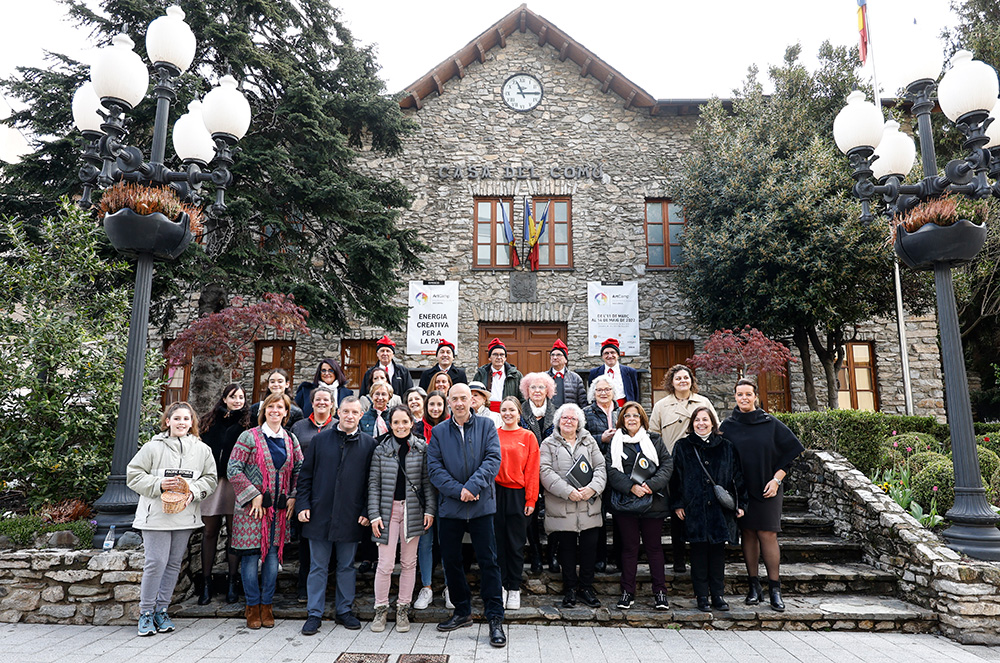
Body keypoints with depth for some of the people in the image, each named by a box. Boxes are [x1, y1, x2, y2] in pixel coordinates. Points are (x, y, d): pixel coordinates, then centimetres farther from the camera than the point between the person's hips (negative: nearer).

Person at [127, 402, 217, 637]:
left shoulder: (202, 449, 6)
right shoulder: (153, 447, -2)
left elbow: (210, 479, 10)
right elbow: (134, 475, 0)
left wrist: (193, 492, -8)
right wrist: (159, 484, -14)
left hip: (186, 517, 3)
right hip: (156, 515, -3)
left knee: (174, 564, 10)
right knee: (156, 562, -5)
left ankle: (161, 609, 23)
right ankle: (145, 612, 12)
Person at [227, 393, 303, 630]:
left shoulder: (291, 440, 9)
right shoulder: (249, 437, -3)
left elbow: (299, 470, 15)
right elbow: (233, 469, -8)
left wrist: (293, 497, 3)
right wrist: (254, 495, -12)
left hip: (279, 509, 3)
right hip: (252, 507, -3)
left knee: (273, 555, 7)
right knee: (250, 555, 1)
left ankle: (267, 605, 21)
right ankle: (253, 606, 17)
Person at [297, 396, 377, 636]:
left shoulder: (368, 443, 2)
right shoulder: (320, 439, 3)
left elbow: (373, 481, 2)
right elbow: (306, 474, 6)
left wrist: (367, 511, -4)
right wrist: (303, 505, -2)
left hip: (351, 516, 0)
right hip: (320, 514, 0)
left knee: (347, 566, 11)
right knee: (318, 566, 7)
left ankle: (344, 610, 25)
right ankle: (314, 614, 19)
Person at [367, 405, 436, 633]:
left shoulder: (422, 448, 2)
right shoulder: (381, 450, 2)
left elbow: (427, 481, 4)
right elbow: (374, 484, 2)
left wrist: (430, 509, -3)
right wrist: (374, 514, -5)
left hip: (413, 510, 1)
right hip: (388, 509, -1)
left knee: (409, 562, 8)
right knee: (385, 563, -3)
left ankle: (403, 610, 22)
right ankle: (381, 609, 16)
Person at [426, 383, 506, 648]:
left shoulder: (486, 426, 2)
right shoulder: (438, 432, 6)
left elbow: (493, 458, -8)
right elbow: (434, 467, -2)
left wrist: (473, 486, -19)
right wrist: (457, 490, -15)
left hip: (481, 505, -2)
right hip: (450, 506, 2)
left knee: (488, 561, 0)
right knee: (451, 561, 11)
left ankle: (495, 618, 9)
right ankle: (462, 611, 29)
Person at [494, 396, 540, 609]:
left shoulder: (528, 437, 3)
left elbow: (532, 470, 1)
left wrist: (531, 500, -4)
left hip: (517, 494, -1)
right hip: (496, 493, 1)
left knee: (516, 543, 5)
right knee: (498, 540, 6)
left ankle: (514, 589, 17)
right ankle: (501, 586, 18)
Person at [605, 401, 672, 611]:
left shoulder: (655, 440, 8)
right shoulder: (616, 443, 6)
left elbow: (667, 464, 0)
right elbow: (612, 471, -4)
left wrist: (651, 485, -14)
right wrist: (631, 487, -17)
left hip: (653, 502, 0)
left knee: (653, 546, 7)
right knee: (629, 547, 7)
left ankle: (660, 592, 16)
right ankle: (627, 592, 17)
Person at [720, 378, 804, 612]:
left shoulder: (771, 423, -1)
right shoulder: (728, 426, 3)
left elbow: (791, 450, 2)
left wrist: (776, 479, -5)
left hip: (766, 489, -1)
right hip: (739, 489, 2)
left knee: (767, 535, -5)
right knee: (748, 534, 6)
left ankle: (774, 588, 5)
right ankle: (754, 586, 15)